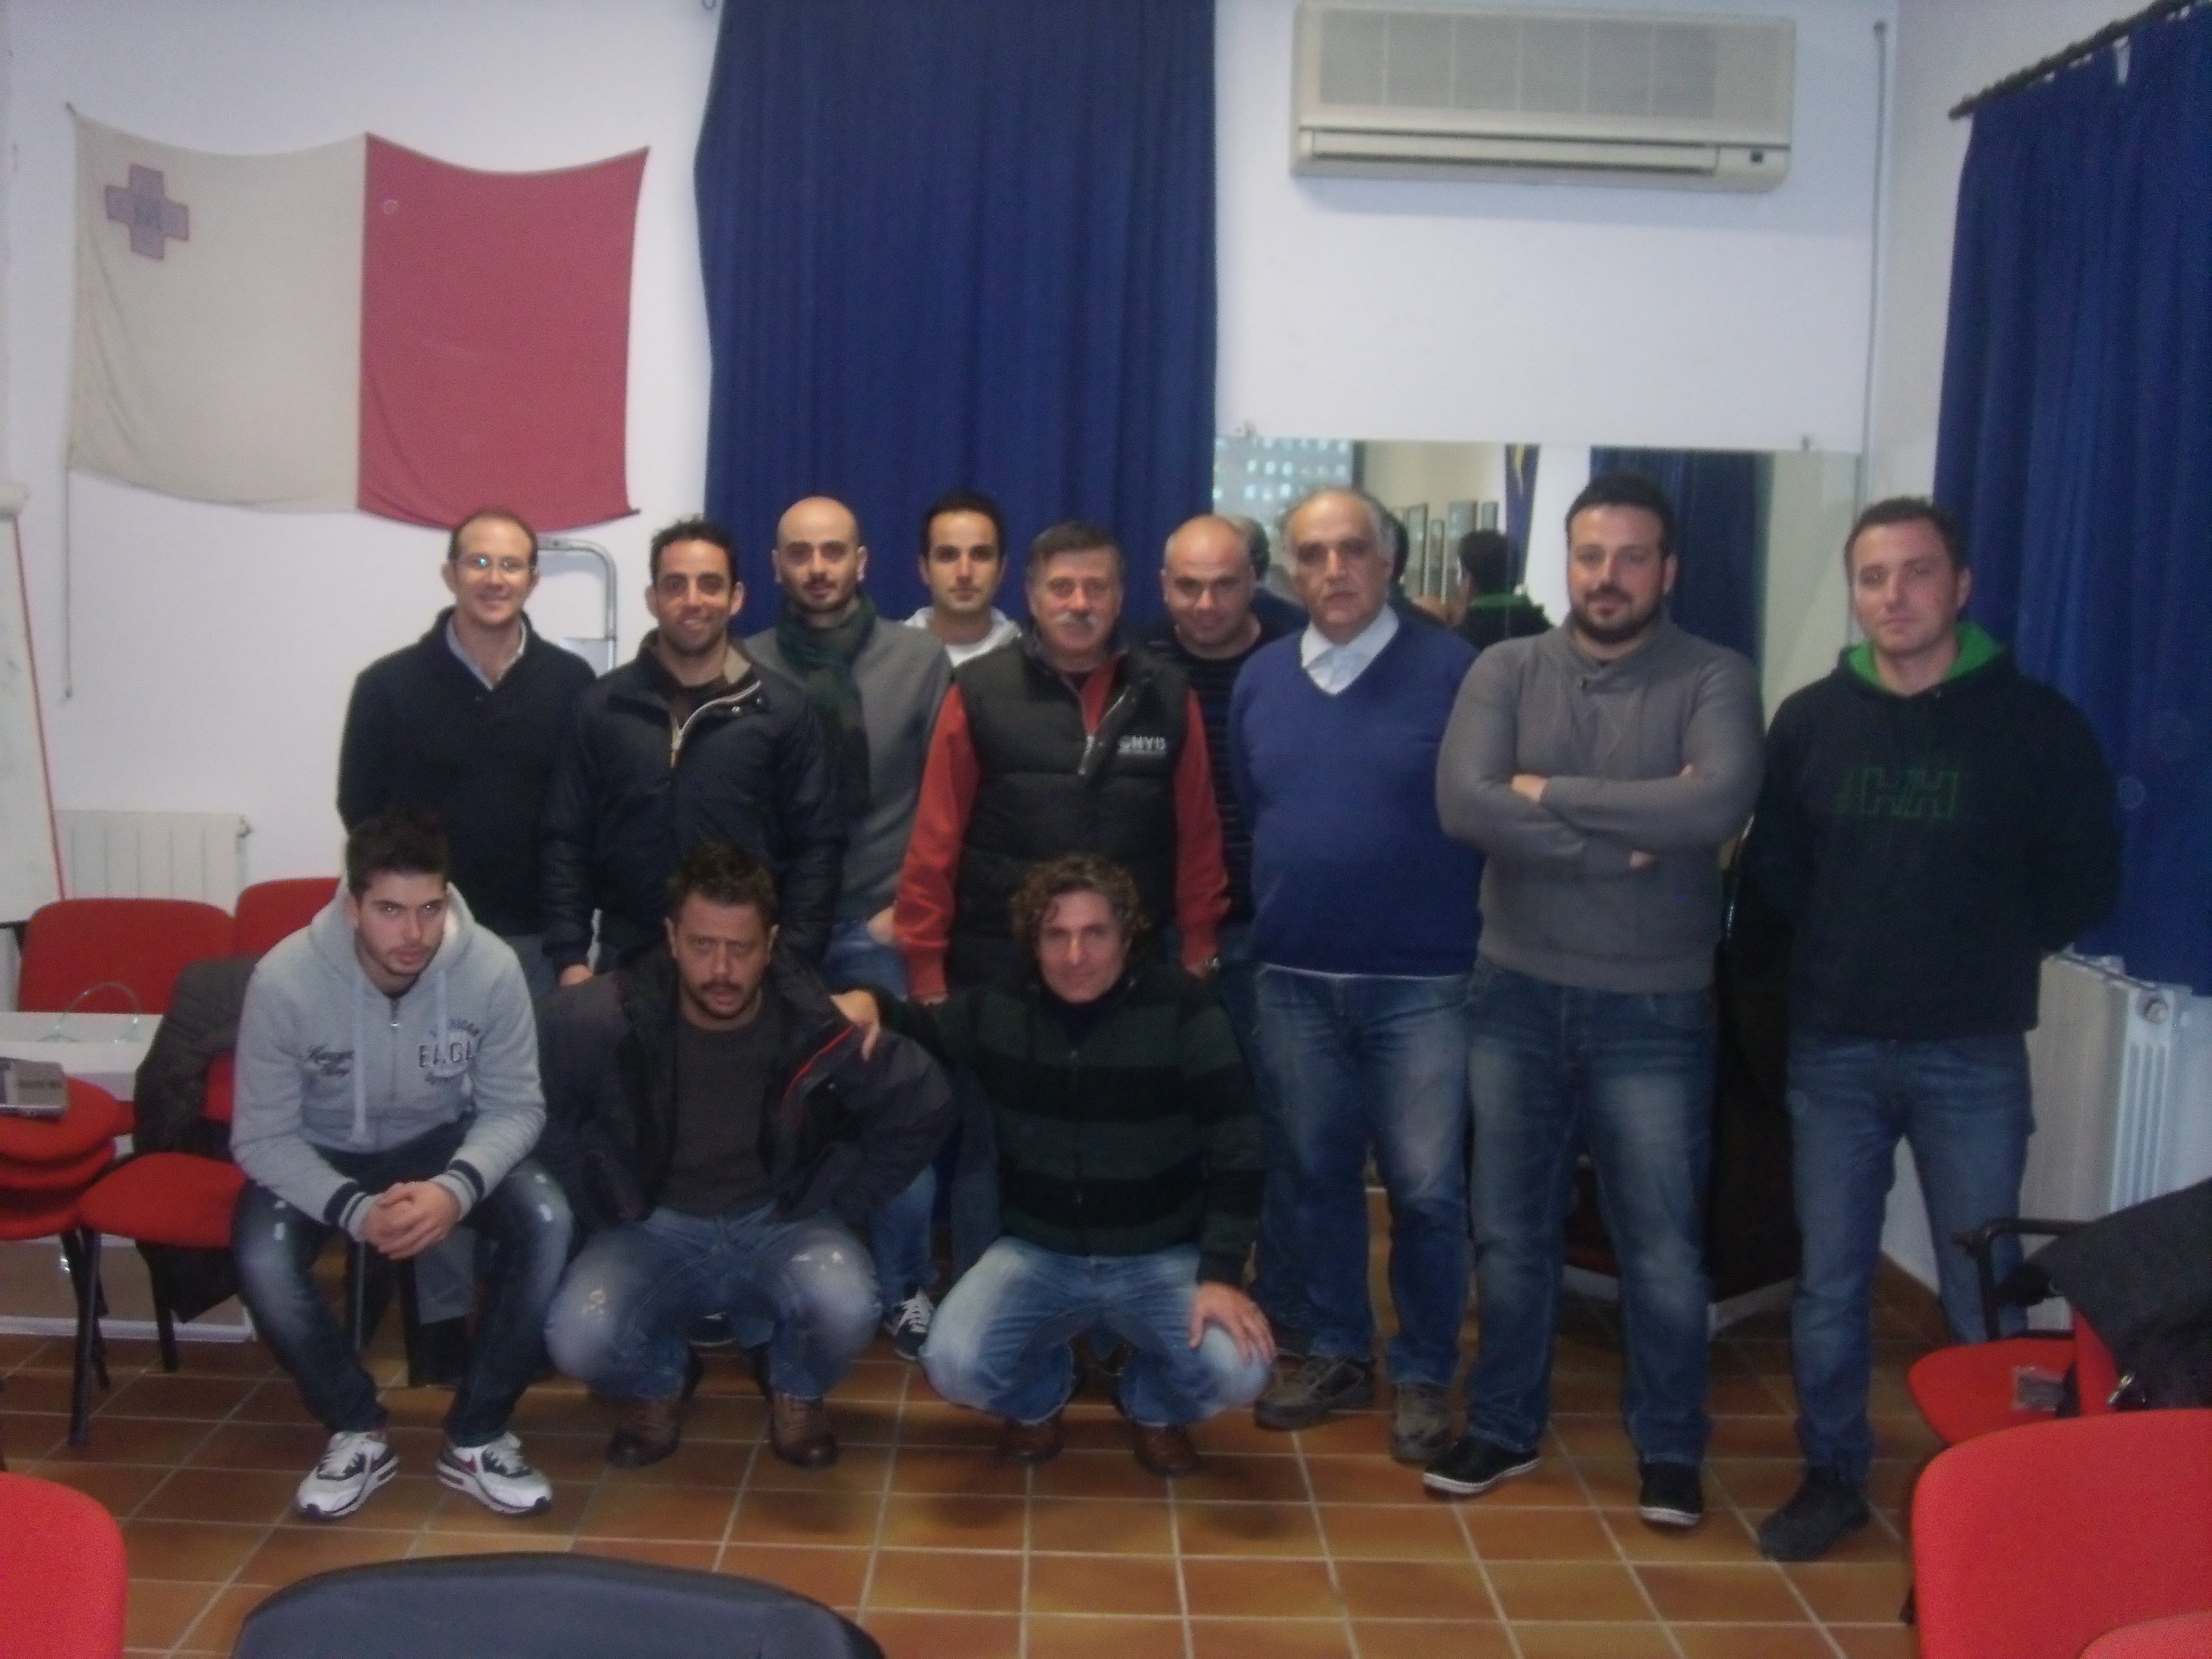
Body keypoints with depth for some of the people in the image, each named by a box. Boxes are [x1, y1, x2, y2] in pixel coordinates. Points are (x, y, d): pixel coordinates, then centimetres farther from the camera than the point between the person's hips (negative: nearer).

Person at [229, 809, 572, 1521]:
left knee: (547, 1221, -27)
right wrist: (355, 1210, -35)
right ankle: (357, 1431, -2)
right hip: (321, 1154, 0)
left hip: (444, 1141, 1)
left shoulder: (491, 967, -25)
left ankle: (476, 1436, -7)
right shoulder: (285, 979, -27)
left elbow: (516, 1108, -15)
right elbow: (262, 1137, -19)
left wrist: (457, 1188, -35)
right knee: (262, 1264, -30)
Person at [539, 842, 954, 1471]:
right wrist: (601, 1208, -1)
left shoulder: (819, 1024, -18)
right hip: (654, 1226, 1)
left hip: (779, 1222, 0)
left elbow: (924, 1111, -3)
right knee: (578, 1340, -28)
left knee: (844, 1309, -32)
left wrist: (838, 1204, -2)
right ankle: (658, 1383, 11)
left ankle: (796, 1393, 7)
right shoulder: (602, 1019, -18)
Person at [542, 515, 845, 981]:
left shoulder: (783, 709, 0)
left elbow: (817, 845, -1)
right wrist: (570, 958, -3)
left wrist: (791, 962, -7)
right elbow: (567, 842, 4)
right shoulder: (603, 706, 4)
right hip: (628, 961, 1)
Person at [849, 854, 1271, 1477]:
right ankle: (1037, 1397, 14)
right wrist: (867, 1004, -14)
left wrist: (1221, 1274, -20)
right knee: (954, 1366, -25)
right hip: (1038, 1253, 1)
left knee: (1237, 1371, -27)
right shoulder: (997, 1010, -6)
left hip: (1162, 1257, -1)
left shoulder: (1180, 1008, -13)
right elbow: (913, 1030, 11)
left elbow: (1234, 1150, -11)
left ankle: (1154, 1405, 13)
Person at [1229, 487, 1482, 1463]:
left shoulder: (1453, 670, -7)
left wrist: (1467, 926, -5)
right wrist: (1273, 914, 12)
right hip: (1293, 978, 4)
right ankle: (1338, 1356, 29)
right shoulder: (1260, 680, 7)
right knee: (1317, 1178, 14)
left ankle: (1423, 1376, 19)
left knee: (1426, 1190, 2)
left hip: (1421, 979, -4)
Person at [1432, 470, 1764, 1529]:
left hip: (1653, 1008, -2)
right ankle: (1504, 1426, 31)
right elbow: (1463, 805, -16)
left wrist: (1551, 793, -18)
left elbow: (1719, 806, -24)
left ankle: (1670, 1447, 27)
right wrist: (1628, 836, -19)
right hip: (1516, 994, 2)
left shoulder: (1714, 680, -6)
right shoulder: (1507, 670, 0)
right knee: (1509, 1231, 14)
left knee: (1662, 1246, 9)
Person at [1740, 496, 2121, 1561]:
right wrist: (1851, 943, 0)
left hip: (1974, 1055, -2)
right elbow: (1773, 868, 9)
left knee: (1982, 1295, 5)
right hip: (1834, 1046, 2)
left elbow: (2085, 881, 0)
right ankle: (1833, 1475, 27)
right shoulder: (1809, 720, 3)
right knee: (1830, 1283, 12)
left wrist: (1987, 954, 0)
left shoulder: (2035, 723, -4)